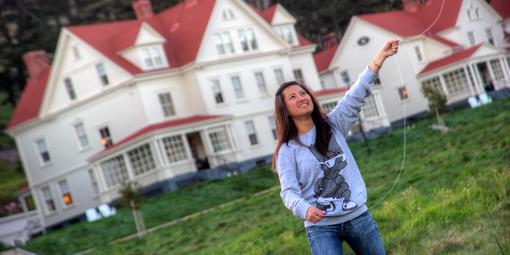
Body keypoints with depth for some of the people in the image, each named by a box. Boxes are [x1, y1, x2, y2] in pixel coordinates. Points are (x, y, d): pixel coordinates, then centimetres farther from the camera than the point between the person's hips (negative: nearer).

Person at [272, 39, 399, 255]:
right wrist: (304, 209, -34)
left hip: (358, 216, 3)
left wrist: (381, 56, -11)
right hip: (321, 227, -3)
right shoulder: (287, 151, -3)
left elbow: (357, 94, -3)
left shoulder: (333, 125, 5)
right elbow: (289, 191, -12)